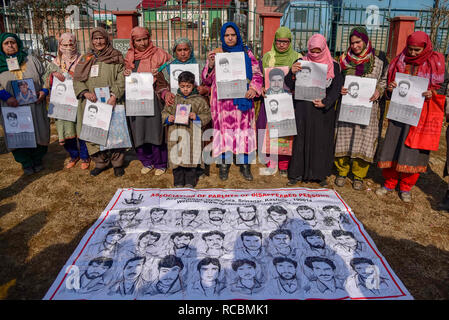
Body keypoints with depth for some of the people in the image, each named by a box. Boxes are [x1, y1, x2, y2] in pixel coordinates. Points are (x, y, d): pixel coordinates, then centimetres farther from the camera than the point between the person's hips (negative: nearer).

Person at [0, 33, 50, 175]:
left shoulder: (31, 60, 8)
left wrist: (44, 91, -7)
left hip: (35, 106, 1)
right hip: (13, 109, 0)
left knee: (39, 134, 5)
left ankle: (37, 160, 25)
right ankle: (26, 164, 20)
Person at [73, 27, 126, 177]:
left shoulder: (116, 58, 7)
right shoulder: (85, 59, 16)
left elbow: (121, 80, -4)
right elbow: (77, 79, 9)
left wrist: (114, 95, -20)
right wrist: (85, 93, -10)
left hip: (110, 103, -3)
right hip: (90, 104, 3)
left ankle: (117, 163, 12)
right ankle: (101, 162, 17)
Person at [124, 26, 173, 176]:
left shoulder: (159, 54, 1)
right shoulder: (129, 56, 13)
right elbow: (126, 79, 21)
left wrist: (159, 74, -19)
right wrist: (126, 73, -1)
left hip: (154, 99, -4)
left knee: (156, 129, -4)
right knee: (139, 130, 5)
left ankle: (160, 163, 11)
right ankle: (147, 162, 20)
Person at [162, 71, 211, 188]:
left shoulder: (199, 100, 4)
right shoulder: (173, 99, 10)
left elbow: (207, 115, 4)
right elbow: (165, 112, 16)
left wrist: (197, 117, -13)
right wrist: (168, 118, -6)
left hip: (192, 135, -2)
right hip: (176, 134, 2)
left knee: (191, 159, 3)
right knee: (176, 158, 5)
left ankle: (190, 182, 18)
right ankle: (178, 182, 18)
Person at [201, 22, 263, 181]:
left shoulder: (246, 53, 12)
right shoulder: (216, 54, 11)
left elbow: (257, 74, 9)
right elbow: (206, 80, 9)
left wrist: (254, 88, -11)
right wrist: (210, 65, -10)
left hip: (242, 98, 0)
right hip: (222, 100, 0)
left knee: (244, 128, 0)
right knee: (224, 128, -2)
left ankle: (245, 164, 9)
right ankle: (224, 163, 9)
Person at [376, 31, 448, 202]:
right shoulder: (400, 61, 7)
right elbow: (390, 81, 17)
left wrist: (432, 93, -15)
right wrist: (390, 88, -6)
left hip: (421, 113, -2)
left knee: (413, 149, 0)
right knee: (393, 145, 3)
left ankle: (406, 187, 15)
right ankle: (390, 182, 19)